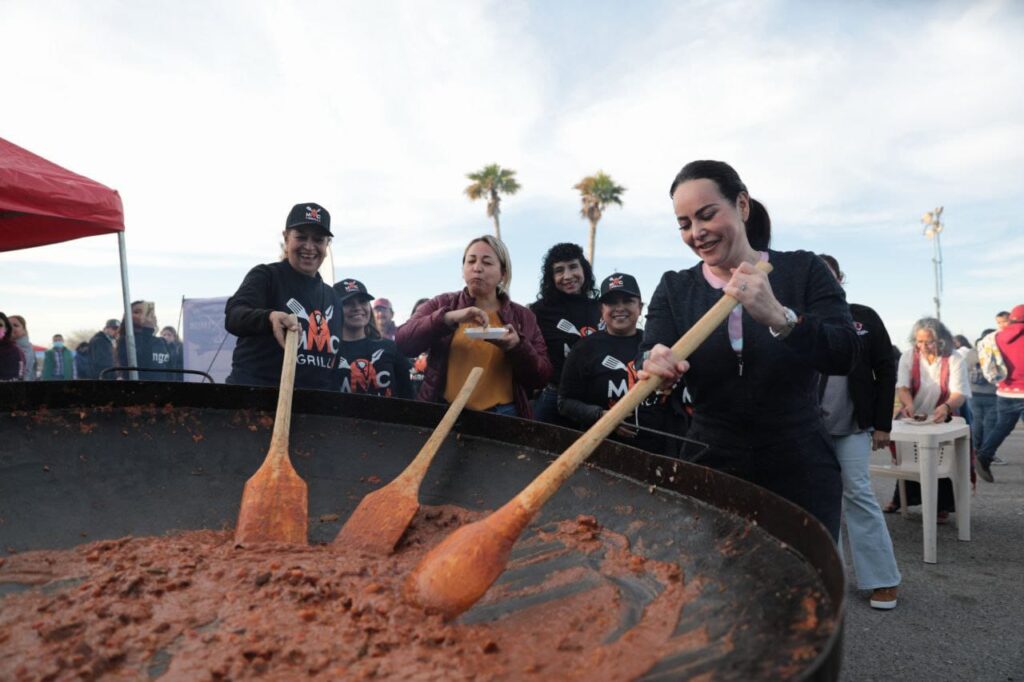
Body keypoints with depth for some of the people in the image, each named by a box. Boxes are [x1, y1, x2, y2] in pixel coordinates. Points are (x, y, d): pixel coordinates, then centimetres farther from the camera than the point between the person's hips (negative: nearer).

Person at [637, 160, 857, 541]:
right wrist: (654, 369, -35)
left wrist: (778, 317, -34)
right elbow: (649, 358, -11)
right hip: (709, 469, 1)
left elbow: (844, 355, -15)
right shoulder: (674, 289, 1)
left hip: (799, 471, -1)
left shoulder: (803, 271, -3)